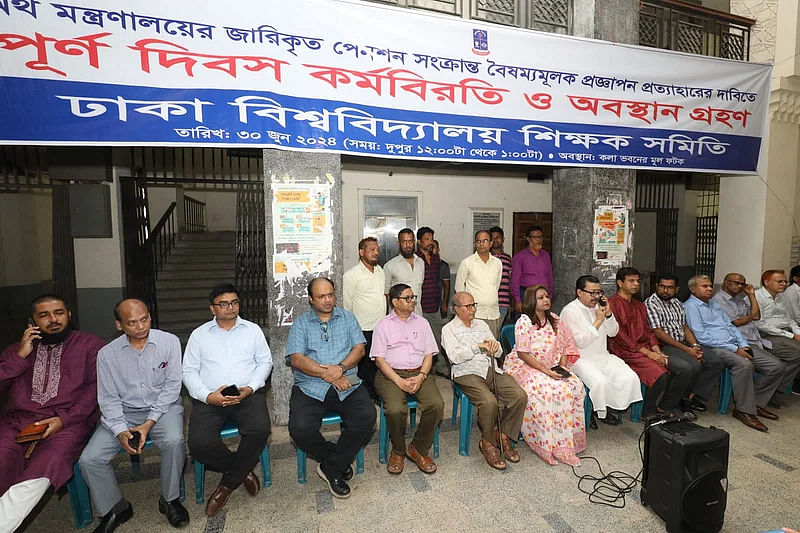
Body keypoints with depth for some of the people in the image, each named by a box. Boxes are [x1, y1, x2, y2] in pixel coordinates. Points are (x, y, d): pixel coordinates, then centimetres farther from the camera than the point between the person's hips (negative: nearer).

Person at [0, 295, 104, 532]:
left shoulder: (90, 344, 10)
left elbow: (97, 387, 0)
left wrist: (63, 419, -11)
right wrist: (20, 356, 1)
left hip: (68, 422, -2)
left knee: (40, 472, -31)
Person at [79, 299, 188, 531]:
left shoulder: (169, 342, -7)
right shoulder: (107, 354, -1)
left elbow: (172, 385, -8)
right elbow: (108, 398, 1)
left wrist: (150, 422, -16)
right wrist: (120, 431, -15)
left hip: (163, 407, -3)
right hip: (124, 412, 3)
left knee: (174, 441, -31)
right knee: (89, 459, -15)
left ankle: (170, 500, -4)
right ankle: (114, 509, 12)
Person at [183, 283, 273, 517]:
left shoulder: (253, 329, 12)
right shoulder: (199, 335, 13)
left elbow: (265, 362, 9)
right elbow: (189, 371, 7)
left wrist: (250, 388, -9)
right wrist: (208, 396, -10)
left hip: (248, 395, 0)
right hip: (209, 398, 1)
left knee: (259, 430, -28)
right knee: (199, 444, -25)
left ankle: (229, 482, -2)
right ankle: (243, 470, 4)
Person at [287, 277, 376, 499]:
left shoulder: (347, 318, 15)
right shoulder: (301, 323, 9)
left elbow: (359, 348, 5)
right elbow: (296, 359, -4)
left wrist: (341, 368, -14)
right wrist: (328, 374, -14)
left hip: (346, 386, 1)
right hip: (310, 387, -1)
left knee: (367, 417, -23)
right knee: (300, 428, -25)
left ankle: (330, 467, -1)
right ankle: (339, 461, 4)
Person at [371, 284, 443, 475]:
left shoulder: (422, 322, 15)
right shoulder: (384, 325, 6)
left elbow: (429, 354, 11)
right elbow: (380, 359, -1)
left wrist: (421, 376, -7)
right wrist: (399, 381, -14)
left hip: (419, 373, 3)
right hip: (391, 374, -3)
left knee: (436, 405, -23)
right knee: (395, 410, -29)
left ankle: (418, 449, 1)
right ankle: (398, 451, 2)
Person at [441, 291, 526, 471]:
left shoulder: (482, 325, 23)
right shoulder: (449, 329, 6)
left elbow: (498, 353, 20)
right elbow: (454, 356, -9)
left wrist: (494, 346, -4)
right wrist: (478, 346, -13)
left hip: (492, 370, 6)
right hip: (468, 373, -5)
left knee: (520, 396, -18)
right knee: (489, 402, -31)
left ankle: (503, 436, 3)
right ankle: (487, 442, -4)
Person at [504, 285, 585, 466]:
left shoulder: (554, 320, 9)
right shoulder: (524, 322, -11)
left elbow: (564, 346, 13)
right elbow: (523, 354, -15)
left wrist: (562, 366, -4)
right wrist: (545, 370, -20)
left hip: (551, 367, 6)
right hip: (524, 366, -6)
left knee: (575, 384, -18)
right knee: (548, 389, -30)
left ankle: (571, 437, -8)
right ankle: (552, 445, -18)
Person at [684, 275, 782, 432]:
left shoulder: (714, 304, 23)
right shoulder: (690, 307, -6)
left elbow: (731, 326, 20)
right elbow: (701, 336, -15)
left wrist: (744, 345, 2)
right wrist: (734, 349, -15)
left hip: (736, 346, 9)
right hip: (714, 348, -9)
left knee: (776, 366, -3)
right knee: (744, 364, -34)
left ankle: (756, 403, 10)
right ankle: (745, 411, -19)